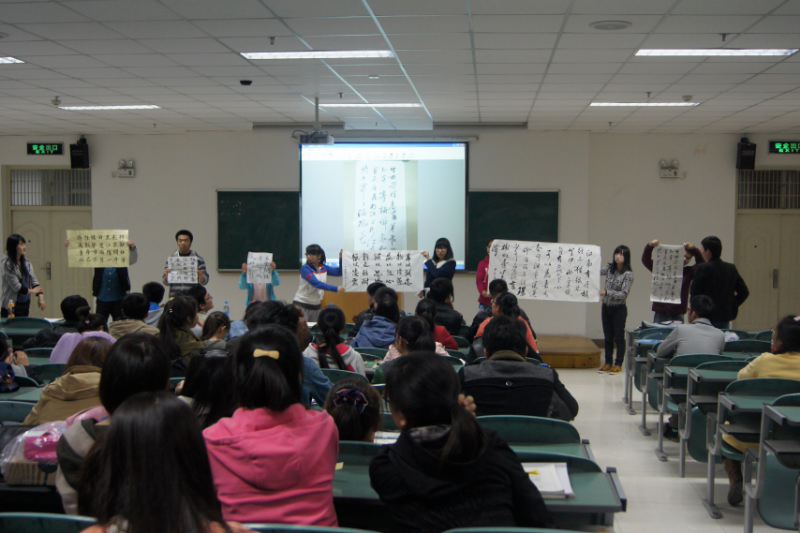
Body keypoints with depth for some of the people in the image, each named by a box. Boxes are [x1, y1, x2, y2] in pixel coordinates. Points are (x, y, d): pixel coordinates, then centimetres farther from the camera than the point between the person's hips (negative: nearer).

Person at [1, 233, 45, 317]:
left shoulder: (26, 262, 6)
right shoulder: (7, 264, -12)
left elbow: (34, 281, 2)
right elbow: (16, 287, -15)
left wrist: (41, 298, -12)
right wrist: (33, 291, -3)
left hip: (25, 305, 6)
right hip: (11, 307, -6)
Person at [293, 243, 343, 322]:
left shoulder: (323, 267, 1)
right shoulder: (305, 269, -18)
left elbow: (338, 272, 4)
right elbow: (316, 284, -29)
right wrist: (336, 289, -35)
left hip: (316, 305, 6)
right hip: (302, 304, -6)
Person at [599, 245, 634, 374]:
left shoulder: (628, 274, -13)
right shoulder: (610, 268, 3)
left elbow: (623, 294, -18)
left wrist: (606, 292, -27)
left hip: (619, 309, -5)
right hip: (606, 307, 5)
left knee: (619, 337, 3)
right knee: (607, 336, 12)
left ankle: (618, 364, 11)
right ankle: (608, 362, 21)